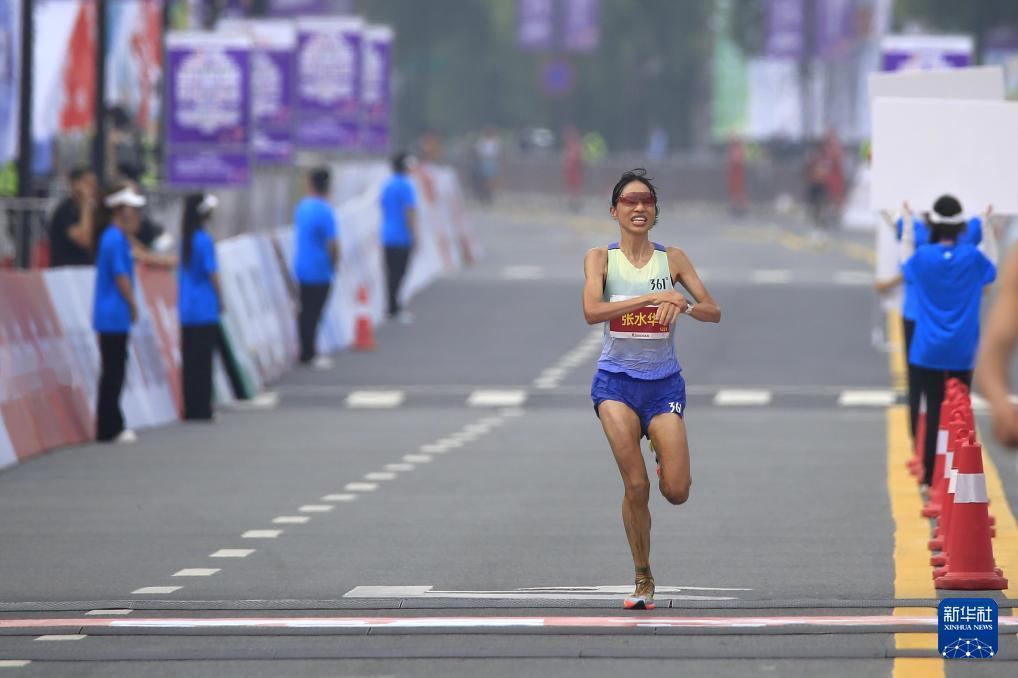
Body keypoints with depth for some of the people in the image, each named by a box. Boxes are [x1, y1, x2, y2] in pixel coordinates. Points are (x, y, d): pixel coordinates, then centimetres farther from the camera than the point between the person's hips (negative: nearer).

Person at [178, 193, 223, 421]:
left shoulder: (185, 239, 7)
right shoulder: (204, 240, -13)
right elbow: (211, 272, -11)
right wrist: (219, 300, 1)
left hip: (186, 310, 6)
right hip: (205, 310, -6)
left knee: (189, 360, 9)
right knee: (203, 360, -2)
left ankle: (191, 409, 11)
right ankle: (201, 409, -2)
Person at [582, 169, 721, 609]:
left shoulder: (672, 259, 4)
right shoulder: (600, 258, 0)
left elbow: (714, 312, -2)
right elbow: (592, 310, -18)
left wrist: (682, 305, -23)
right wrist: (652, 297, -26)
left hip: (664, 383, 1)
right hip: (616, 381, -1)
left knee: (676, 492, -7)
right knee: (635, 485, -12)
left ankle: (669, 465, 31)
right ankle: (643, 580, 3)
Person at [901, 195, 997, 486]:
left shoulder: (923, 258, -6)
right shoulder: (972, 258, -6)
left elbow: (906, 258, 20)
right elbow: (992, 265, 19)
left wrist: (908, 224, 31)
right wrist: (987, 227, 29)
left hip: (928, 350, 0)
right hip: (961, 352, 0)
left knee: (934, 411, 3)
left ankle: (931, 476, 4)